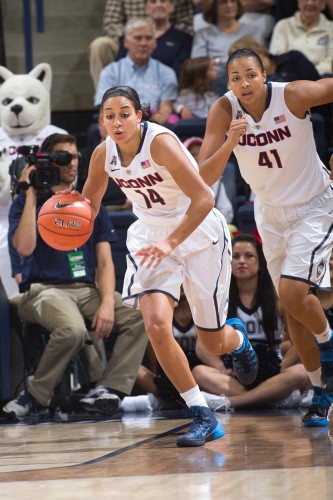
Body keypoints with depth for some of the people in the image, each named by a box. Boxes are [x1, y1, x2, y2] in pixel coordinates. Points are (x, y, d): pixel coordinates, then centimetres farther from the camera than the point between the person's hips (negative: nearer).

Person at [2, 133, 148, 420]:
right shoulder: (27, 203, 6)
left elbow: (105, 262, 9)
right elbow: (24, 247, -13)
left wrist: (108, 302, -10)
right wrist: (31, 195, -9)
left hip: (88, 289, 5)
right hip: (44, 289, -4)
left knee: (139, 317, -24)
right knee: (73, 329, -38)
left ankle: (107, 389, -26)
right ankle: (37, 393, -16)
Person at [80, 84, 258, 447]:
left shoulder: (160, 142, -25)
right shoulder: (104, 154, -7)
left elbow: (204, 199, -29)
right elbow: (89, 202, 10)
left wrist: (171, 242, -39)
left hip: (197, 233, -4)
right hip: (151, 236, 4)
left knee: (214, 343, 6)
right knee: (156, 326, -21)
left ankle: (238, 338, 48)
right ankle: (203, 418, -10)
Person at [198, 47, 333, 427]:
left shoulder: (294, 96, -24)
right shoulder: (224, 111, -16)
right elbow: (204, 177, -20)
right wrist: (230, 143, -37)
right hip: (270, 214, 4)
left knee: (293, 292, -21)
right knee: (291, 309, 9)